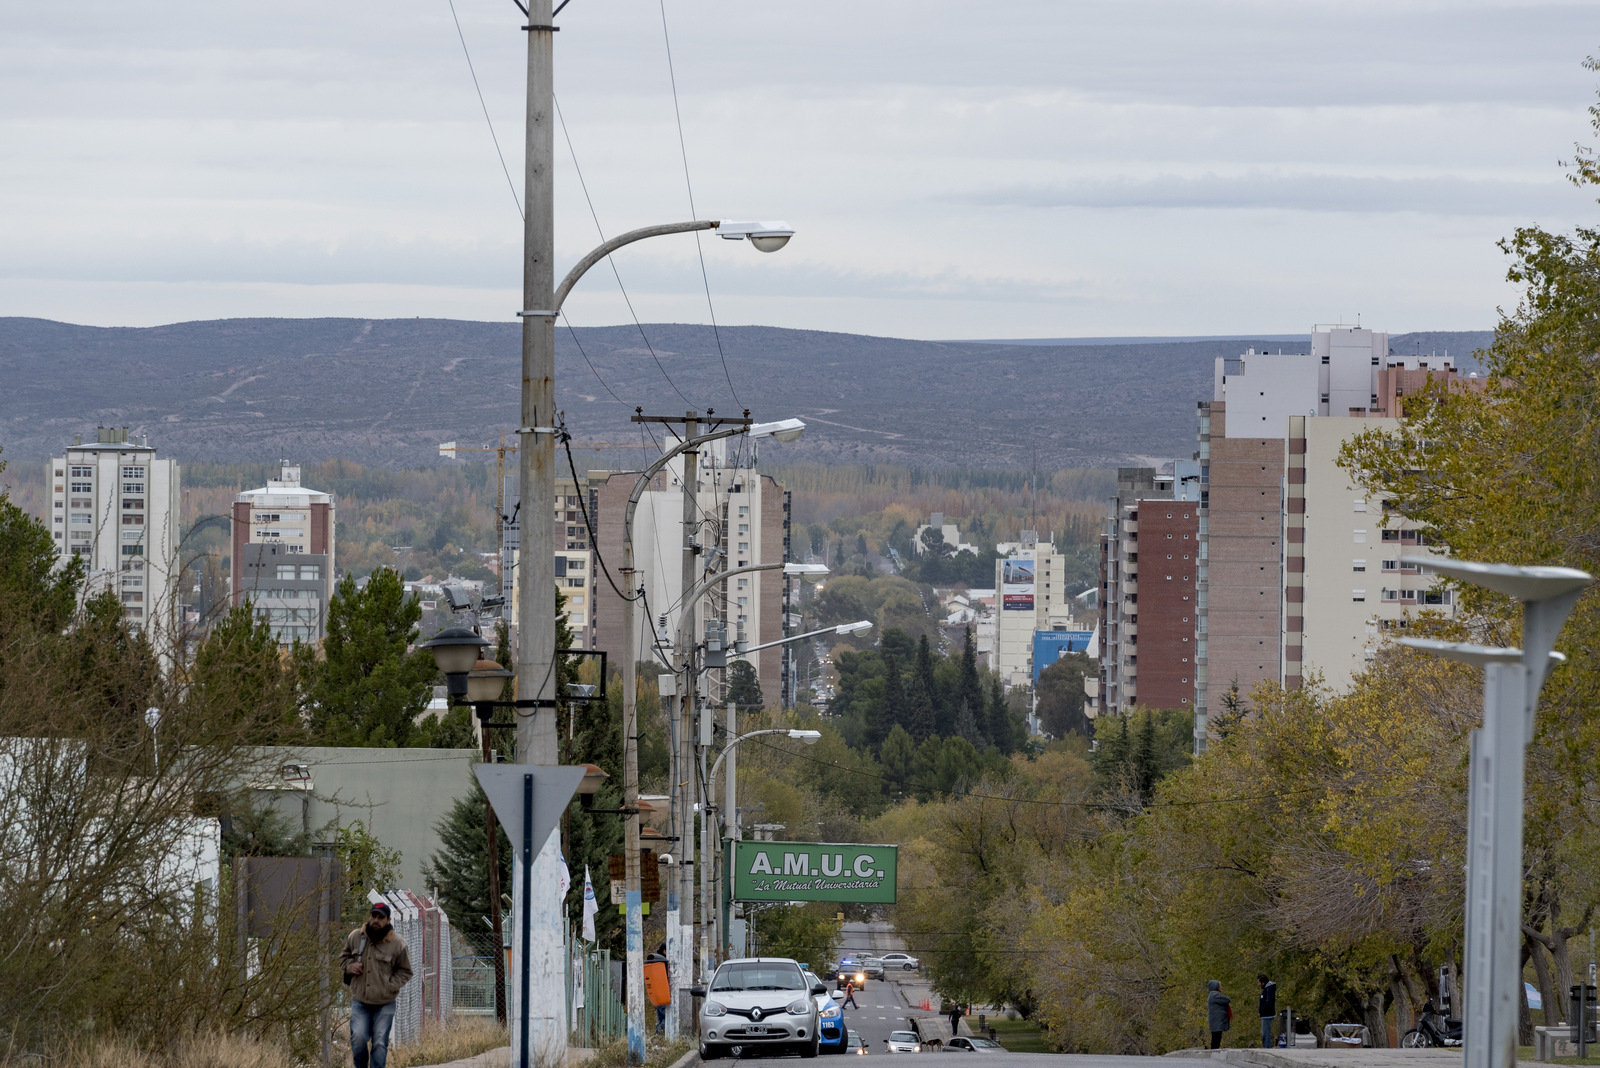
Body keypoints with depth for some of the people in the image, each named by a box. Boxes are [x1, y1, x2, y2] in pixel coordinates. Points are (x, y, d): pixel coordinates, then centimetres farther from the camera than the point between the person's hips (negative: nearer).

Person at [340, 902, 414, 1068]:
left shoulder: (397, 943, -4)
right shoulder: (356, 937, 2)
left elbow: (405, 972, 6)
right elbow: (344, 957, 19)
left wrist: (390, 986, -10)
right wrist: (350, 966, -4)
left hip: (384, 1004, -1)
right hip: (360, 1001, 1)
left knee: (380, 1043, -3)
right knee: (358, 1037, -13)